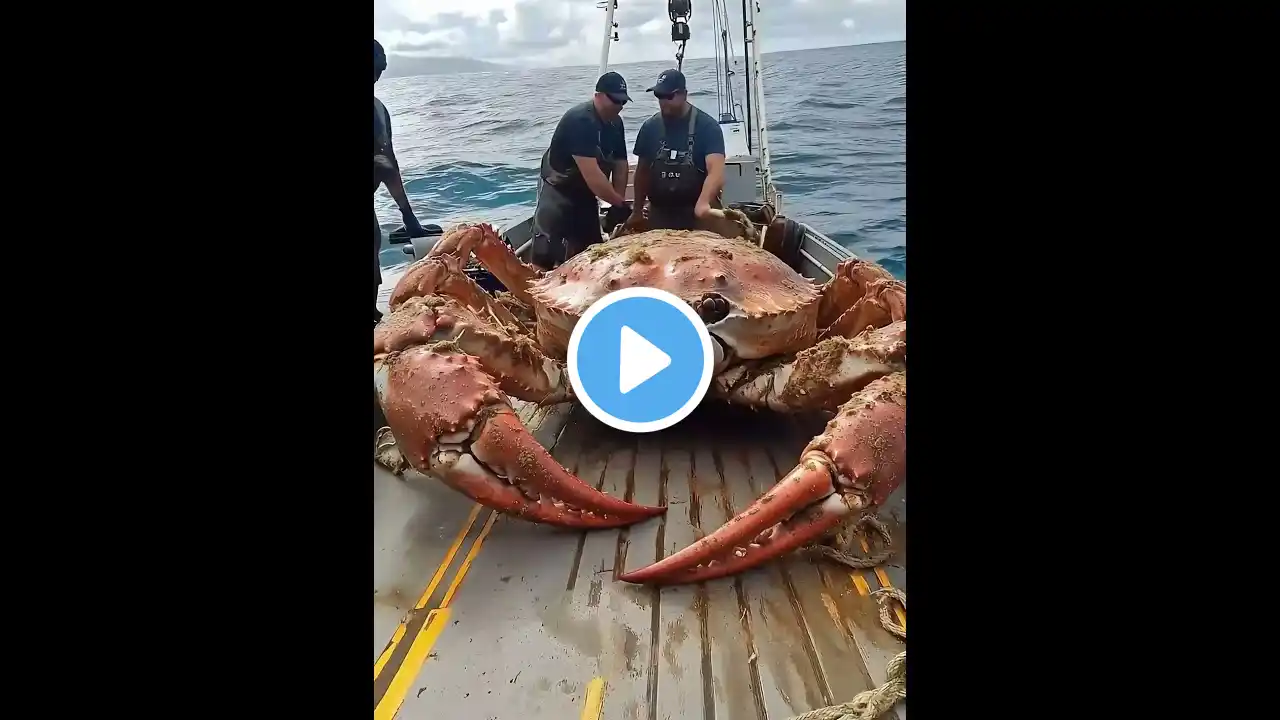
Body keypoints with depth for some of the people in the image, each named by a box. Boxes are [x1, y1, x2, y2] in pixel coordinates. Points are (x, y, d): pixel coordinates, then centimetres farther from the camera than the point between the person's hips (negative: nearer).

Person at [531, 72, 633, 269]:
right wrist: (620, 204, -32)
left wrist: (617, 204, -11)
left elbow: (620, 163, 2)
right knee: (547, 250, -14)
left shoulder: (615, 122, -1)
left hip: (585, 193, 8)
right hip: (558, 189, -8)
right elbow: (591, 174, -34)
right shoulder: (580, 120, -27)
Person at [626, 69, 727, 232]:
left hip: (698, 215, -3)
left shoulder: (707, 126, -10)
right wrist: (637, 211, 8)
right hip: (659, 215, 3)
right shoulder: (650, 127, 3)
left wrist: (703, 203, -41)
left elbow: (716, 170, -24)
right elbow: (642, 171, 11)